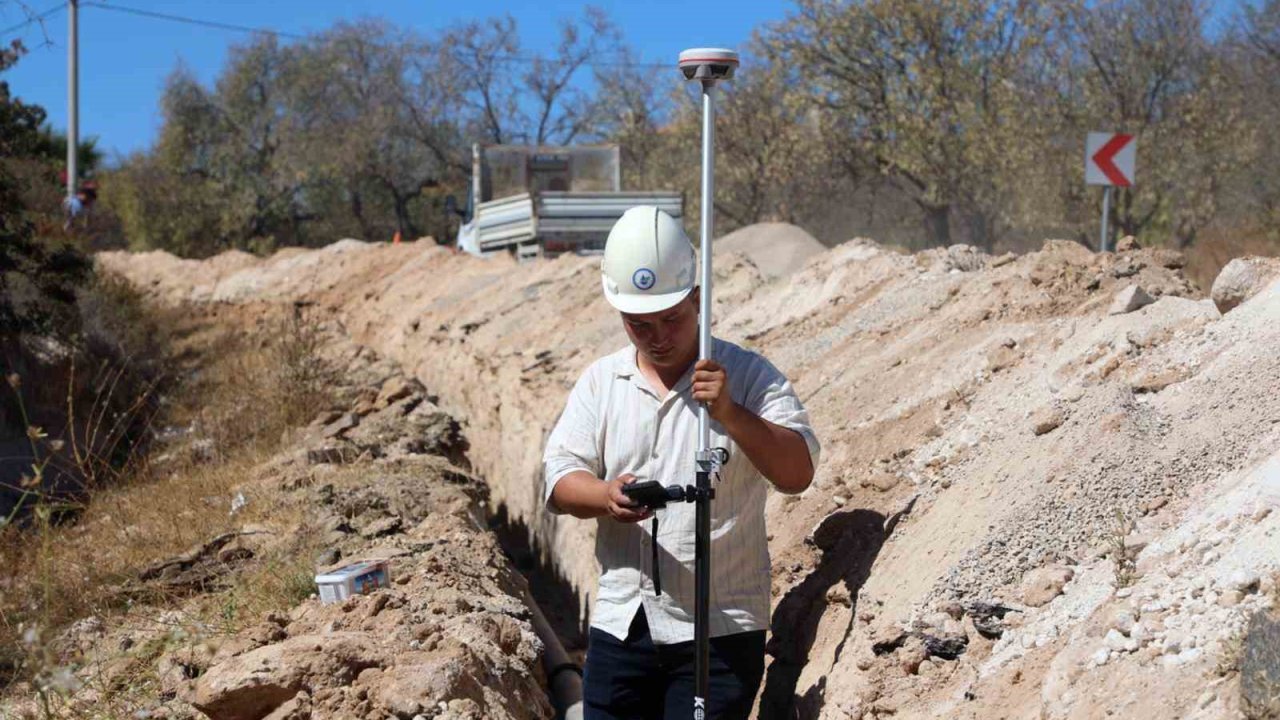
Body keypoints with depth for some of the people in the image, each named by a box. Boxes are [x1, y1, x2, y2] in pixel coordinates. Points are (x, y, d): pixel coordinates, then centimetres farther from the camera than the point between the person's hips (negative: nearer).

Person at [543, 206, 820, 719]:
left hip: (718, 630, -3)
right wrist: (606, 496, -20)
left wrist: (731, 413, -27)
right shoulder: (600, 381, 9)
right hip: (619, 624, 4)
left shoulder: (747, 376, -2)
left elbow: (798, 473, -12)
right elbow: (559, 476, 3)